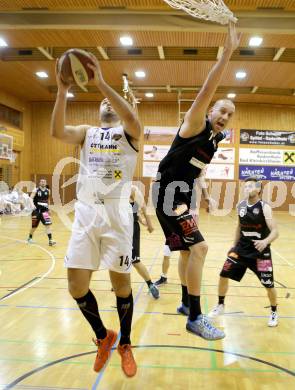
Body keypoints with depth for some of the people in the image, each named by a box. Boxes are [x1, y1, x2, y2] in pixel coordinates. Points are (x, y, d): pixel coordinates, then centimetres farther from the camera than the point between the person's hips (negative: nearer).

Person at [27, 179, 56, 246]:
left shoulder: (48, 191, 5)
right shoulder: (36, 190, -7)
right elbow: (31, 198, -19)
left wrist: (48, 208, 22)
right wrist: (32, 205, -37)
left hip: (44, 210, 2)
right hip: (36, 210, -2)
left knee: (48, 225, -12)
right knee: (34, 226, 11)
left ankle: (50, 240, -13)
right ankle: (30, 238, 36)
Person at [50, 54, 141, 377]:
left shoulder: (128, 132, 8)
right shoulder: (86, 132, 16)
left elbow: (132, 119, -18)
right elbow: (57, 131, -5)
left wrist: (101, 83, -20)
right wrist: (62, 90, -14)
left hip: (116, 213, -3)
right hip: (85, 213, 3)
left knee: (121, 282, 3)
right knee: (76, 284, 2)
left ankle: (125, 344, 27)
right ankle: (103, 337, 27)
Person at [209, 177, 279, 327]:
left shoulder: (264, 207, -16)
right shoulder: (240, 206, 0)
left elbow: (275, 231, -23)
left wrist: (265, 241, -44)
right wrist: (234, 245, 17)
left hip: (260, 250, -4)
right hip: (242, 248, 4)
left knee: (268, 284, 1)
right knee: (223, 275, -1)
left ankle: (274, 312, 28)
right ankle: (220, 305, 21)